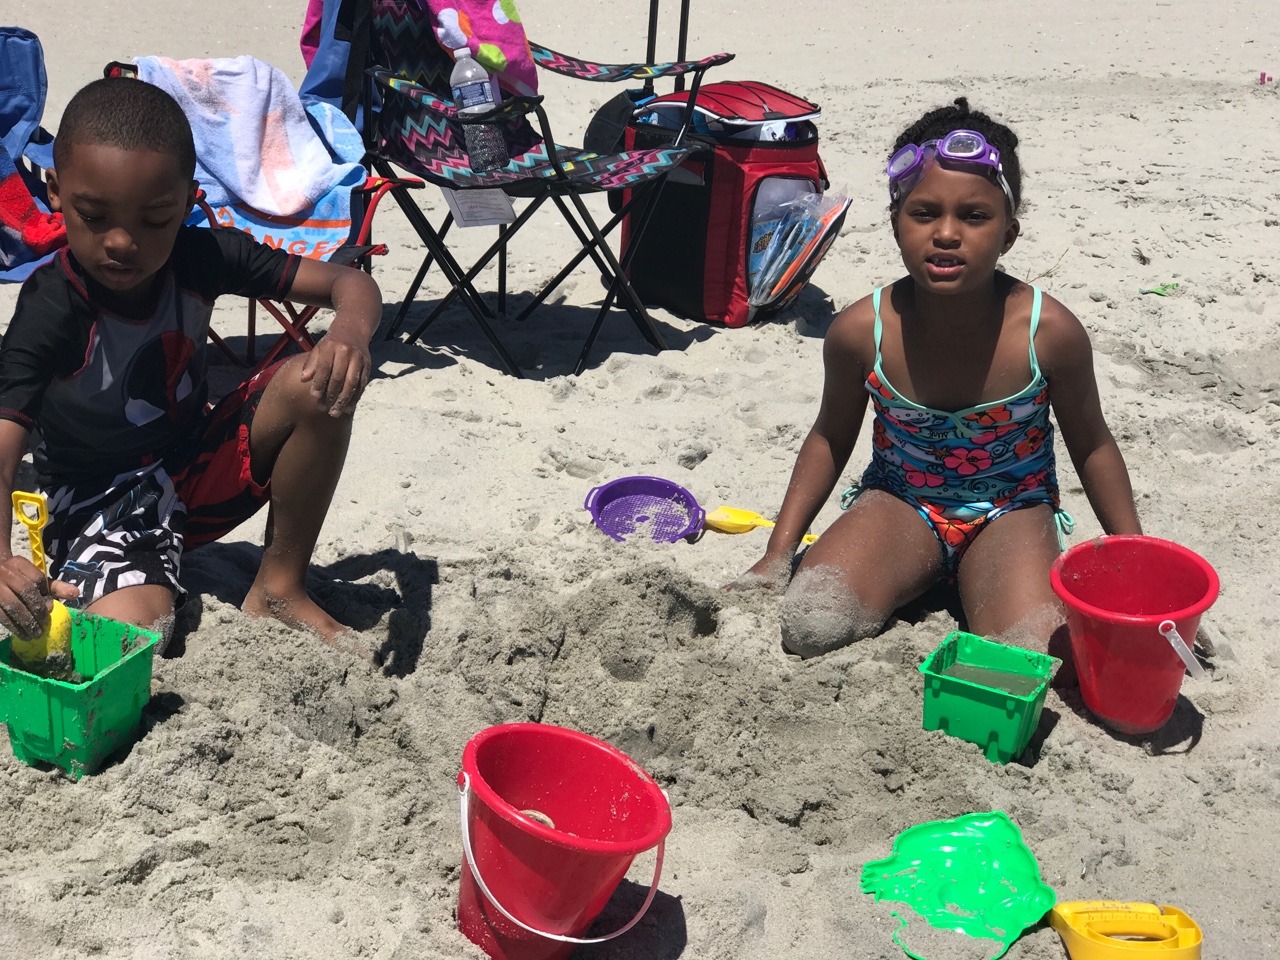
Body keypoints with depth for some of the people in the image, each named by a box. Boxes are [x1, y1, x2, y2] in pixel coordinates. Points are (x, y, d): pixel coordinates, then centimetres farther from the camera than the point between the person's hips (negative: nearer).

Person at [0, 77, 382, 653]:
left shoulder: (200, 259, -13)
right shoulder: (49, 310, -25)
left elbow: (351, 283, -10)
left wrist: (351, 332, -37)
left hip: (196, 469, 5)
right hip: (102, 500, -5)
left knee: (319, 384, -20)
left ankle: (279, 588, -4)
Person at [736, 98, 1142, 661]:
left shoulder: (1051, 333, -21)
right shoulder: (860, 332, -19)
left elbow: (1091, 446, -3)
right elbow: (830, 437, 0)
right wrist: (777, 556, -2)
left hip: (1011, 508, -1)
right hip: (900, 502, 1)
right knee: (809, 628, -24)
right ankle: (923, 578, 5)